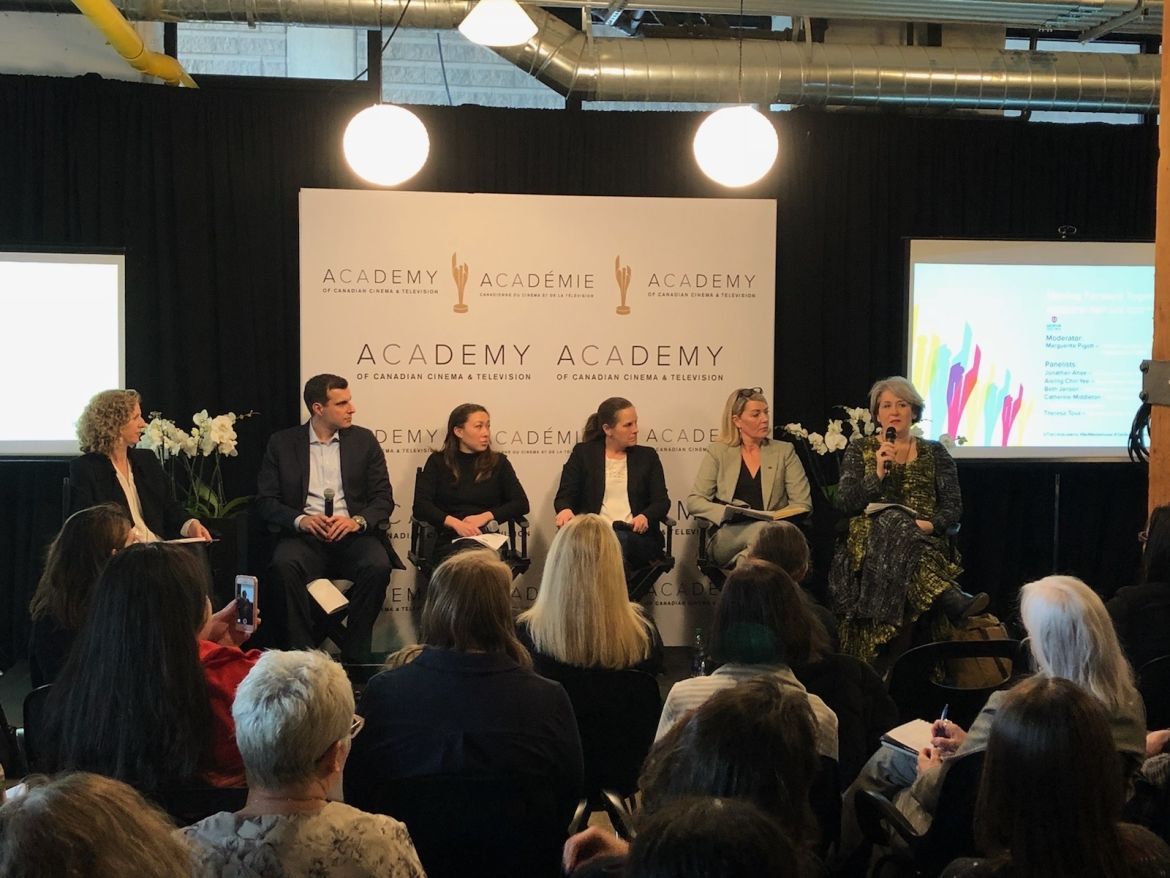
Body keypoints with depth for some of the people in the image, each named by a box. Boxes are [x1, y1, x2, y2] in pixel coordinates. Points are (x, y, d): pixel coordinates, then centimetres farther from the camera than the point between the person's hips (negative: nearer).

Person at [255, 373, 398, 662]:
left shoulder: (364, 440, 11)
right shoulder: (282, 443, 9)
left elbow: (383, 498, 7)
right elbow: (265, 501, 4)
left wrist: (357, 521, -14)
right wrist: (301, 520, -16)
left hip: (352, 535, 1)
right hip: (305, 536, -1)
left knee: (377, 566, -31)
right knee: (283, 566, -33)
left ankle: (354, 655, -19)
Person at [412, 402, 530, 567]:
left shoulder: (498, 462, 17)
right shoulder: (438, 462, 13)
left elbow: (521, 504, 10)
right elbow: (421, 506, 2)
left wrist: (485, 517, -5)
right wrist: (455, 523, -14)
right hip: (448, 539, -1)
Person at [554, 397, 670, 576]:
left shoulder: (647, 456, 18)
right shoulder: (583, 453, 14)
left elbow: (661, 502, 11)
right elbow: (564, 496, 8)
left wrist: (645, 516, -13)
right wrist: (565, 510, -18)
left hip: (637, 536, 1)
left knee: (618, 540, -36)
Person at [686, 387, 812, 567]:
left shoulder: (784, 451, 16)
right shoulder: (718, 452, 13)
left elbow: (802, 505, 10)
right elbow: (694, 501, 7)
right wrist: (726, 513, -13)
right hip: (727, 537, -1)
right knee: (761, 528, -35)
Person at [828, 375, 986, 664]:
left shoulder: (933, 452, 16)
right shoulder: (859, 450, 14)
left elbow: (953, 505, 7)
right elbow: (846, 503, 2)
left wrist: (930, 524, -14)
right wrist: (878, 472, -10)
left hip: (925, 541, 1)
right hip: (871, 540, -1)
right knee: (893, 520, -38)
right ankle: (950, 596, -57)